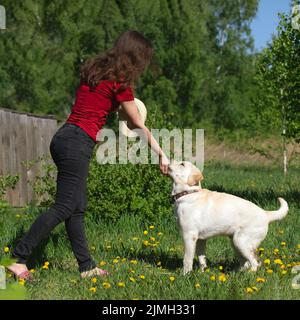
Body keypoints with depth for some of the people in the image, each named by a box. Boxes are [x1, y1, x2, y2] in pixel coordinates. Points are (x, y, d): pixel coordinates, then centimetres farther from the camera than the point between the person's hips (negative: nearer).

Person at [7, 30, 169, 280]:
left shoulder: (95, 69, 16)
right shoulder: (120, 81, -7)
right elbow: (139, 126, -1)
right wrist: (162, 154, 6)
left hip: (64, 137, 9)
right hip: (78, 142, -9)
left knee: (77, 207, 11)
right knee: (64, 207, -6)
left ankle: (87, 266, 17)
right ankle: (18, 258, -7)